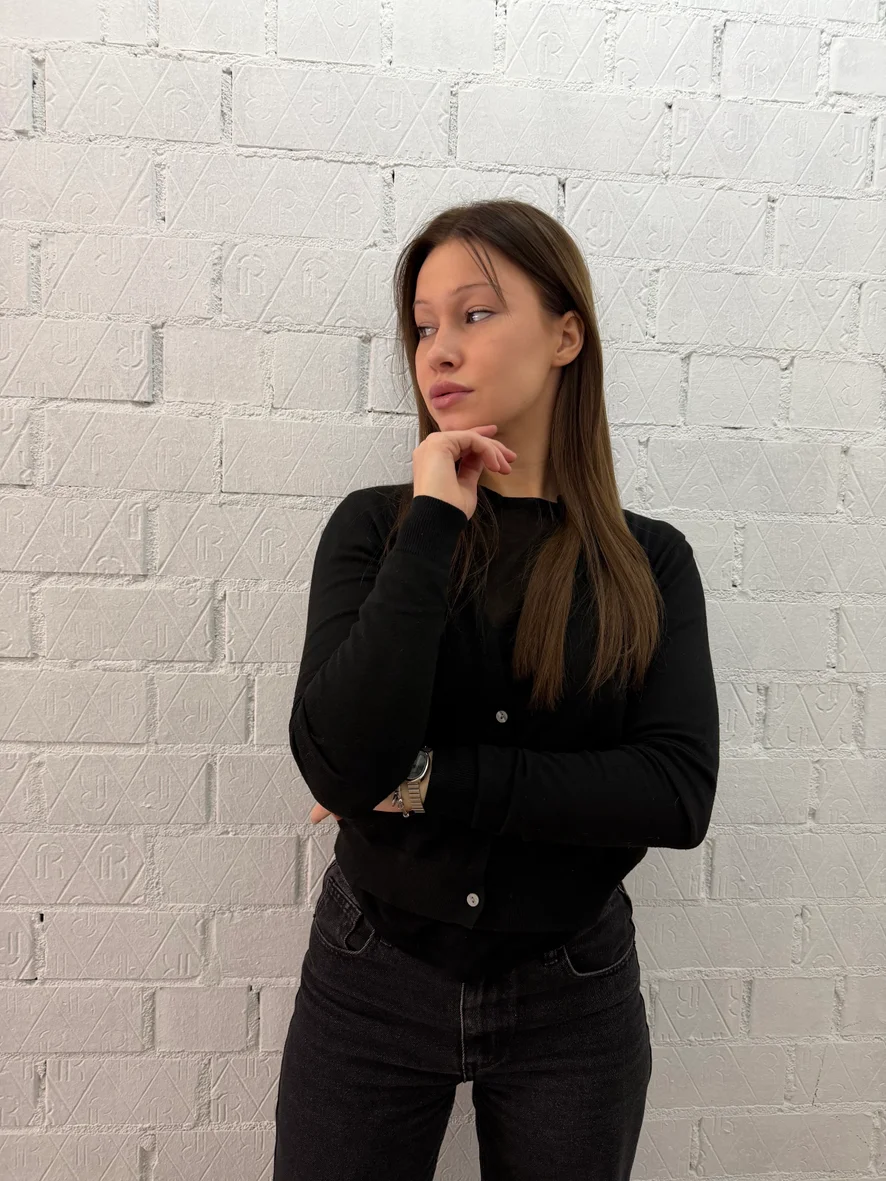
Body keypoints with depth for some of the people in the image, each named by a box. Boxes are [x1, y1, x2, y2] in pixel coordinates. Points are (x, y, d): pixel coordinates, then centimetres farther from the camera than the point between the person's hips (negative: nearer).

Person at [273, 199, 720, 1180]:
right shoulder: (378, 525, -8)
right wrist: (436, 523, -21)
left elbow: (680, 795, -15)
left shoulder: (649, 561, -5)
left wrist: (430, 778, -18)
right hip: (371, 984, 0)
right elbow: (341, 767, -21)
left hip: (572, 1002, 1)